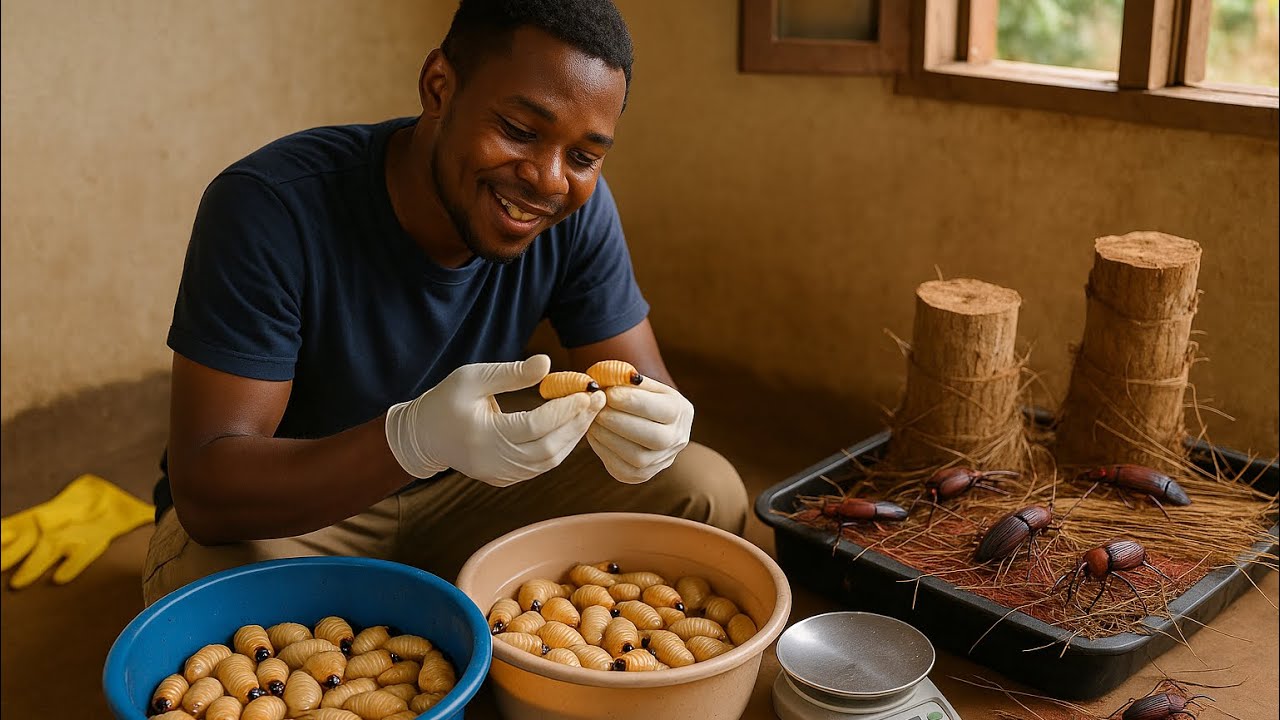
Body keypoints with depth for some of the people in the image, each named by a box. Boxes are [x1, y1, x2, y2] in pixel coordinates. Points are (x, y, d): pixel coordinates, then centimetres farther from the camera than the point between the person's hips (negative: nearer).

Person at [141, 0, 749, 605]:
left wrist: (654, 422, -36)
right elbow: (205, 491, -31)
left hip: (459, 494, 4)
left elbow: (651, 389, -9)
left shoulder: (578, 209, -14)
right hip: (279, 514, -3)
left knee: (707, 492, -13)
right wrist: (414, 438, -49)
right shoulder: (271, 207, -28)